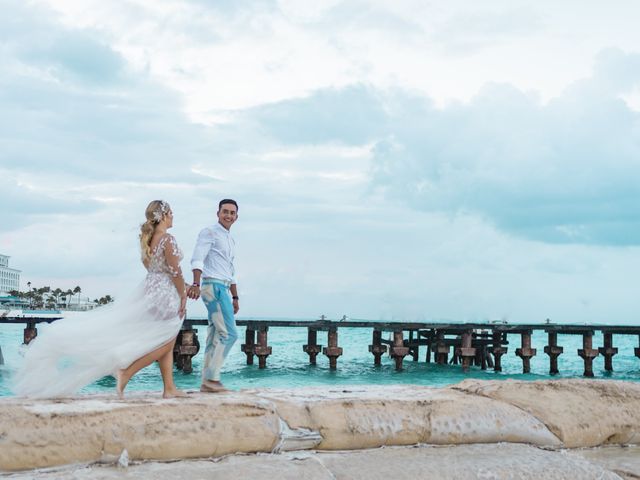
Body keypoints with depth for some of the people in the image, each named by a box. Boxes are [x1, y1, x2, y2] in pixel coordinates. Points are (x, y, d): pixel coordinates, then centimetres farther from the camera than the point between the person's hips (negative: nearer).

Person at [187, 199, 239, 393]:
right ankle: (212, 378, -13)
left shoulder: (231, 240, 25)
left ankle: (207, 381, 7)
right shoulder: (209, 233, -3)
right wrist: (196, 284, -32)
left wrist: (235, 297, 28)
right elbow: (197, 259, -17)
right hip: (213, 286, -9)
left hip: (223, 289, 9)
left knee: (216, 336, 6)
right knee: (229, 333, -14)